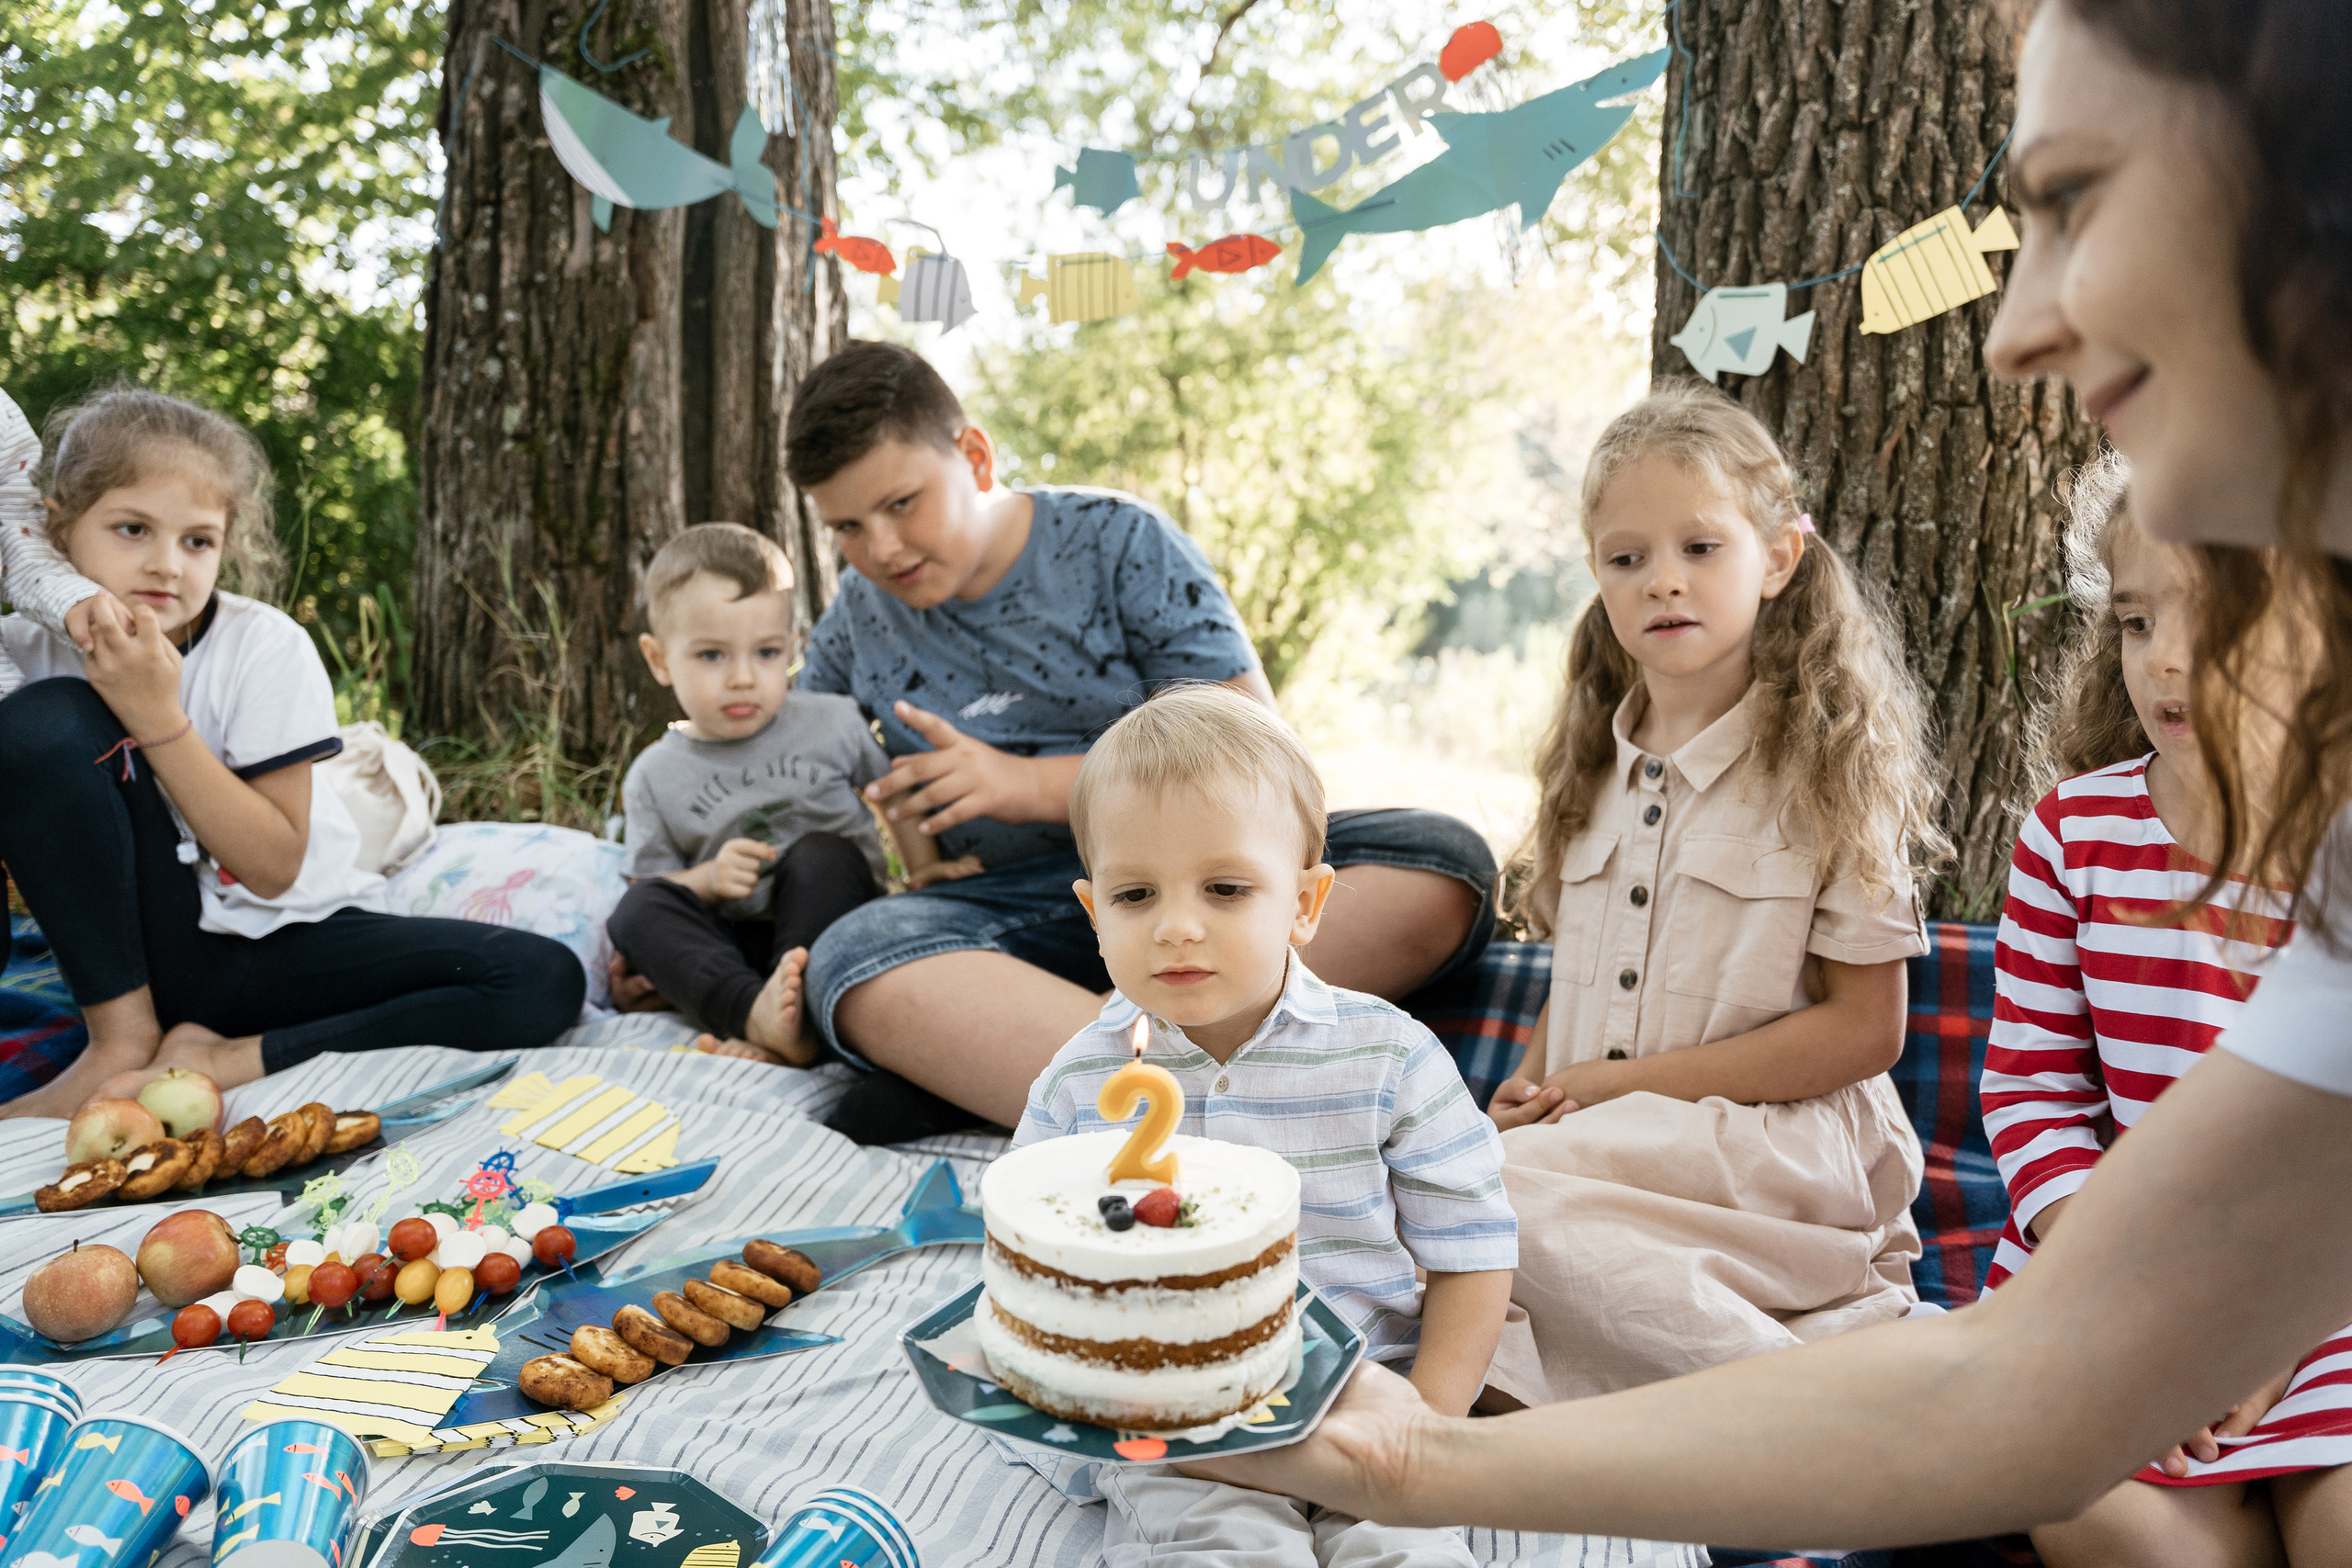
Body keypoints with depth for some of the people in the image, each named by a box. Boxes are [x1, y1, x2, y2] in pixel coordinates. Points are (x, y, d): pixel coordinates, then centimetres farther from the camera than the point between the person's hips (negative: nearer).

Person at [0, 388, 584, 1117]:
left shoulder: (266, 647, -12)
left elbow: (275, 866, -16)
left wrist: (159, 717, -24)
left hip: (296, 943, -1)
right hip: (141, 955, 1)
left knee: (546, 983, -24)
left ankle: (222, 1060, -20)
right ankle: (125, 1039, -12)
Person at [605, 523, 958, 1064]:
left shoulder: (832, 724, 1)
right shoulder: (655, 776, 3)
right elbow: (651, 883, 4)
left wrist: (927, 878, 2)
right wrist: (708, 878, -16)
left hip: (830, 927, -1)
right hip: (734, 948, 1)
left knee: (820, 855, -29)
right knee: (634, 910, -23)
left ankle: (792, 1018, -41)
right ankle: (755, 1010, -46)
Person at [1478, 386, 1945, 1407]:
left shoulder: (1827, 761, -3)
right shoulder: (1598, 764, 14)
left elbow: (1864, 1030, -7)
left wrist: (1628, 1083, -11)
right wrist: (1534, 1085, -2)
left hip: (1776, 1144, -5)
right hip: (1597, 1148, 5)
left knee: (1495, 1192, -30)